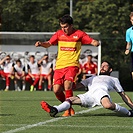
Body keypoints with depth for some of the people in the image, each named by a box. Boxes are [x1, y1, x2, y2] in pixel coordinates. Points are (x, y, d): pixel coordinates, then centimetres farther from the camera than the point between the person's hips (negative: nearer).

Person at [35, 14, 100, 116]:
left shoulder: (79, 34, 1)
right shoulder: (59, 33, 10)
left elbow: (92, 41, -1)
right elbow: (49, 44, 14)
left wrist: (95, 42, -24)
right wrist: (41, 44, -6)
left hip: (72, 65, -4)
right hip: (59, 65, 4)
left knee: (67, 84, -27)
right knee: (56, 90, -6)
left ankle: (68, 109, -15)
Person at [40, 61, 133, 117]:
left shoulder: (114, 79, 34)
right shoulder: (93, 78, 42)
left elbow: (123, 95, 29)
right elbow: (79, 85, 33)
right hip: (90, 94, 3)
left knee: (108, 105, -40)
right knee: (71, 99, -25)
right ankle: (55, 110, -49)